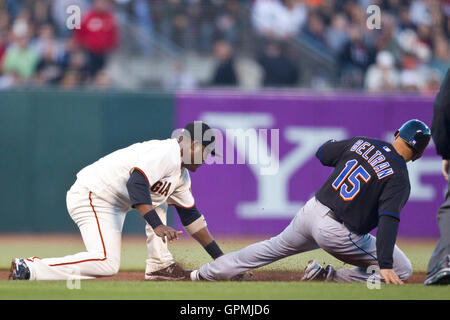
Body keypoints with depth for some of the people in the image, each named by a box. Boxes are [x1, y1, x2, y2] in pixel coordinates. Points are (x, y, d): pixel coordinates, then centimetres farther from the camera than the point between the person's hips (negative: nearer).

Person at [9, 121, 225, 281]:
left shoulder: (182, 175, 17)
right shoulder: (166, 154, -16)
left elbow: (190, 215, 24)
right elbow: (137, 182, -31)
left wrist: (219, 256, 22)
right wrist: (157, 226, -39)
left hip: (113, 207, 11)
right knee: (106, 264, -25)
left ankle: (159, 265, 13)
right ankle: (29, 269, -24)